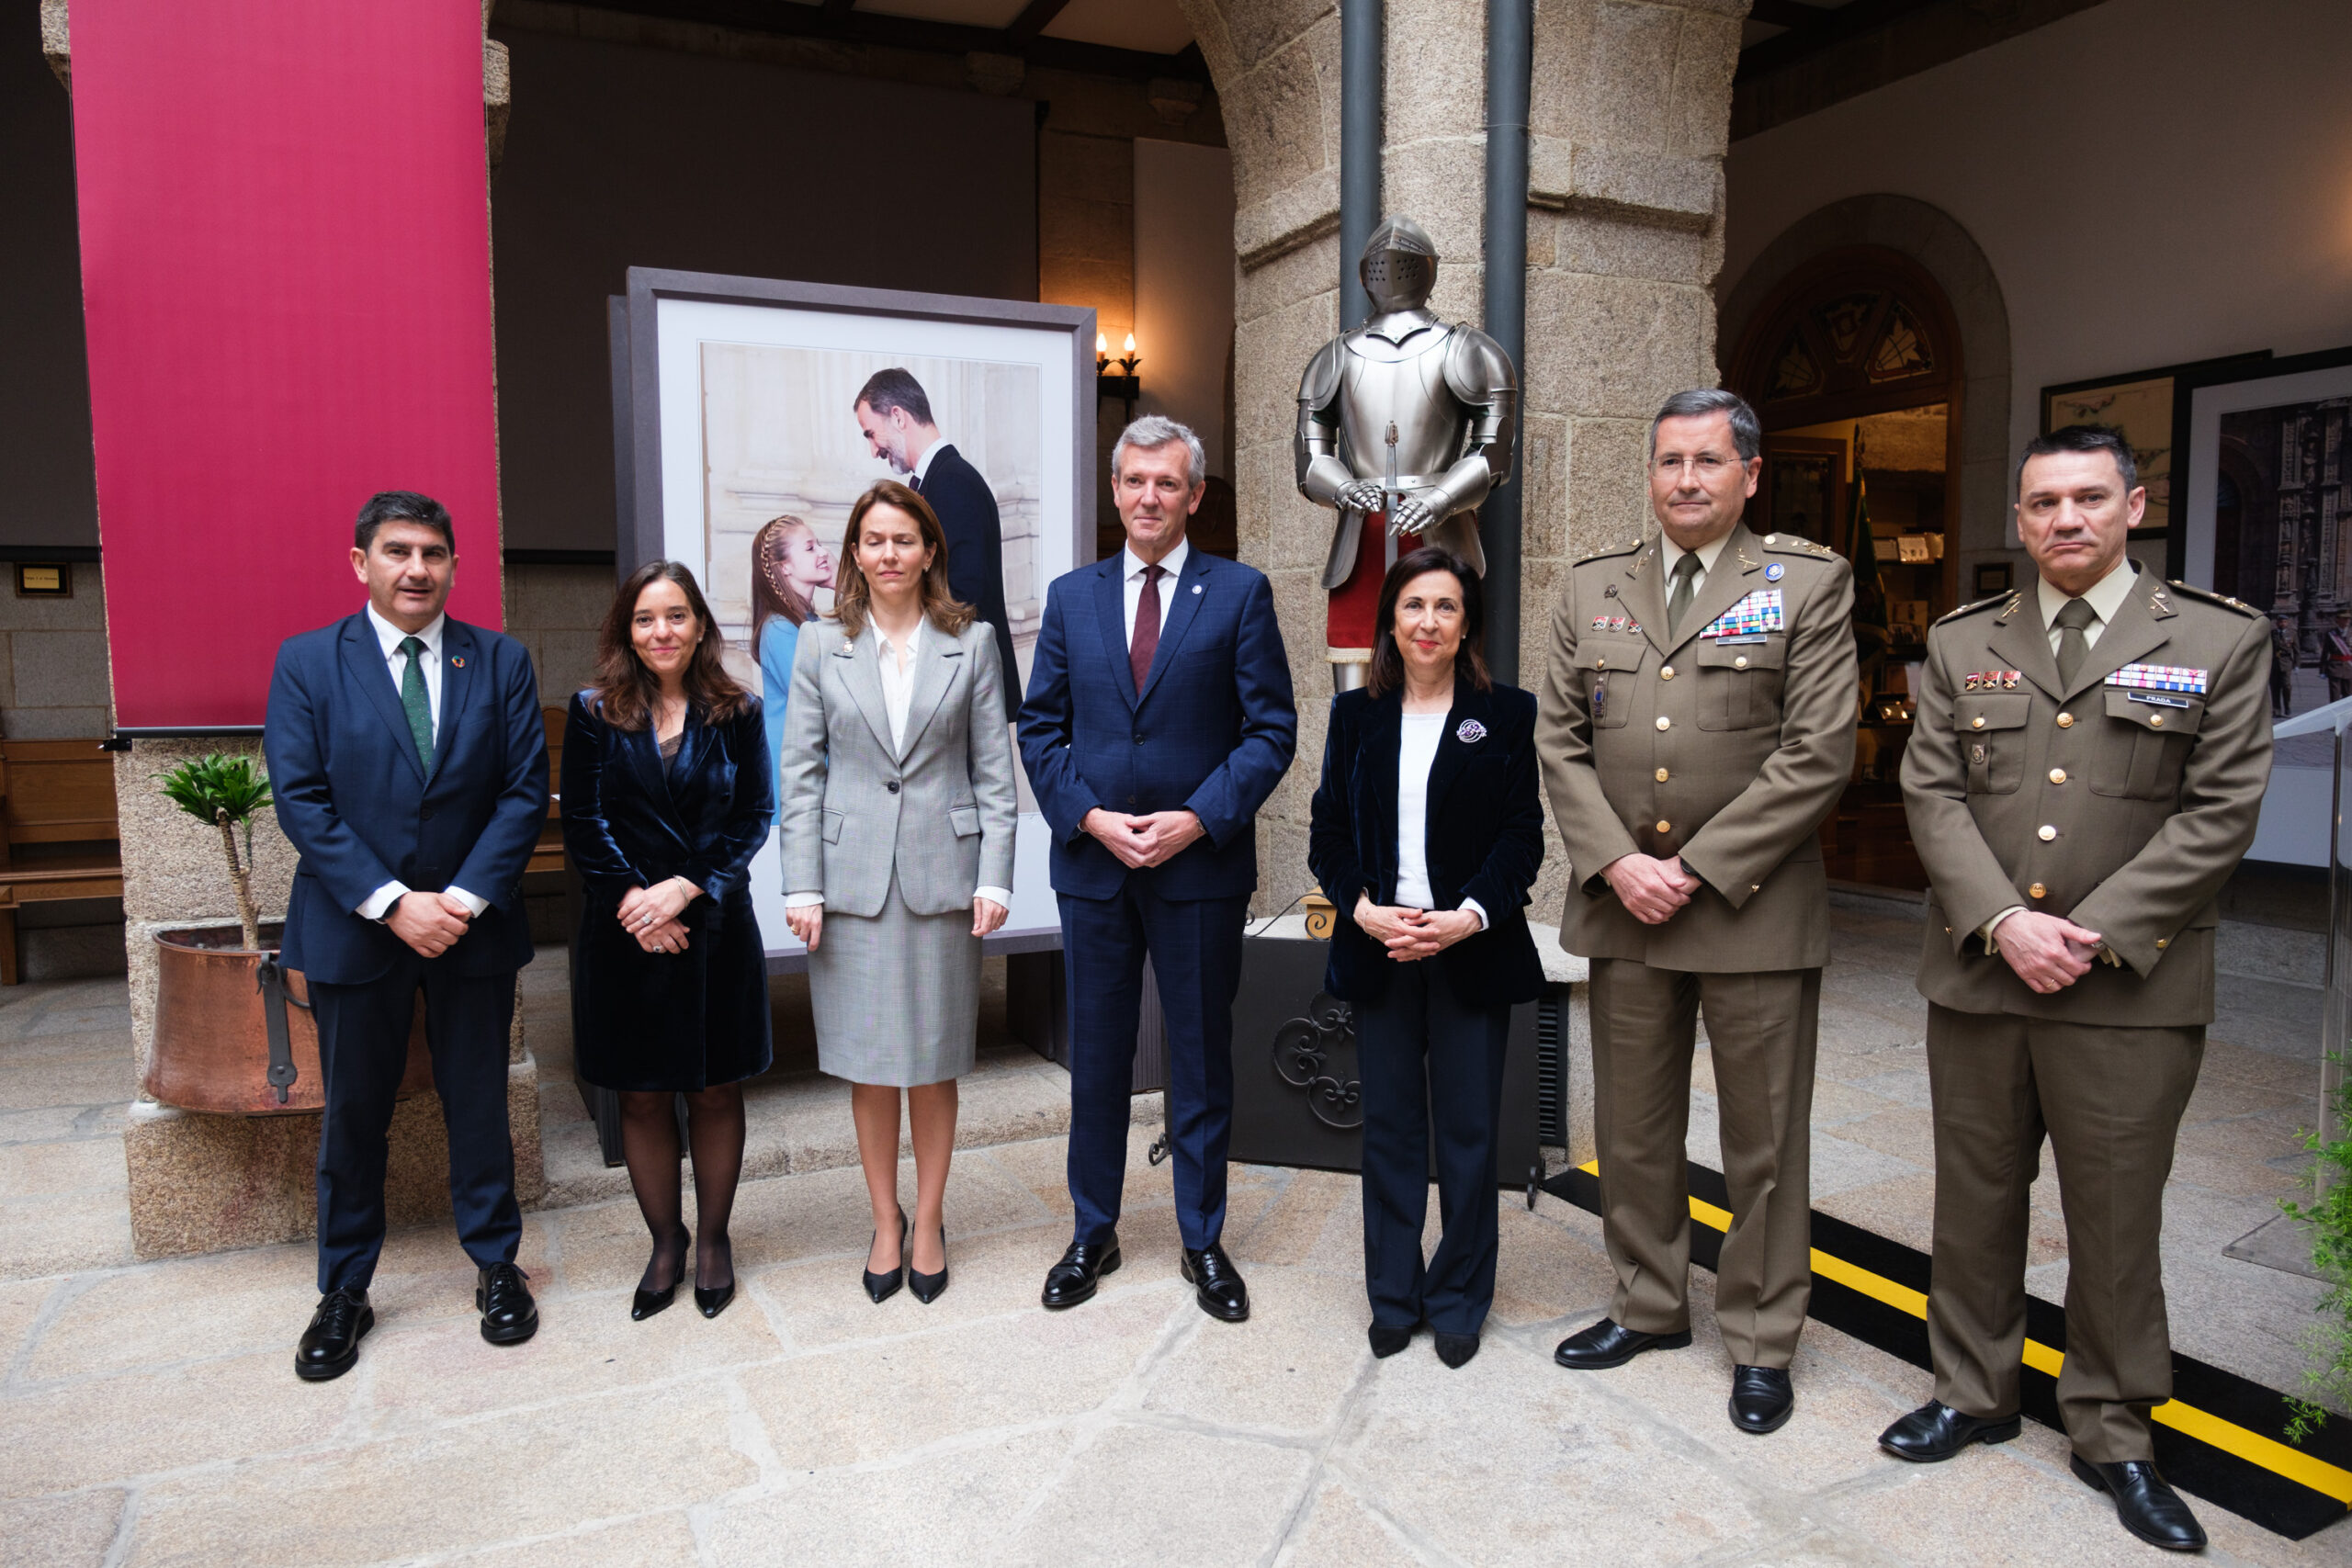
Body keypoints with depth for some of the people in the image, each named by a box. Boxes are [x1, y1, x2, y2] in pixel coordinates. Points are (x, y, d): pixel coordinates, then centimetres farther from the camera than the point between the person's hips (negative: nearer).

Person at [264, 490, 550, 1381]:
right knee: (352, 1115, 11)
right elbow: (301, 800, -7)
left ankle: (495, 1266, 28)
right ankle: (344, 1292, 27)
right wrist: (391, 903, -16)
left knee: (480, 1104, 11)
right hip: (353, 927, 0)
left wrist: (465, 898, -13)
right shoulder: (306, 662, 0)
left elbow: (525, 792, -3)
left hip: (473, 924, 1)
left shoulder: (501, 663, 2)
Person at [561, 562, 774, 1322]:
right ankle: (665, 1243, 26)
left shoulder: (736, 713, 0)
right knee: (642, 1096, 9)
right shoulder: (595, 713, 1)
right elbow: (582, 823, -1)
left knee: (715, 1089, 9)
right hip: (624, 933, 0)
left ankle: (713, 1238, 26)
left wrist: (684, 889, -14)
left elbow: (754, 817, -3)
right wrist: (637, 901, -12)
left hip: (716, 926, 0)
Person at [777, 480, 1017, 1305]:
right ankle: (885, 1225, 24)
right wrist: (802, 887, -3)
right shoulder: (822, 648, 5)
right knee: (867, 1065, 7)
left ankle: (928, 1223, 24)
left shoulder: (971, 643, 4)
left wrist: (994, 876, -4)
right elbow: (800, 773, 3)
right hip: (852, 879, 1)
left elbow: (994, 769, 3)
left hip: (940, 876, 0)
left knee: (934, 1064, 7)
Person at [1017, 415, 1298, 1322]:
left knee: (1202, 1059, 9)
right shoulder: (1071, 596, 8)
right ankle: (1093, 1233, 29)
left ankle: (1203, 1242, 25)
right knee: (1096, 1056, 12)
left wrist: (1198, 818, -15)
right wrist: (1088, 817, -8)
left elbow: (1271, 728, -4)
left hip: (1201, 864, -2)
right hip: (1092, 863, 2)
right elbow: (1040, 728, 6)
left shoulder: (1240, 593, 0)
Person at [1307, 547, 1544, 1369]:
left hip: (1472, 951, -1)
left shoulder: (1507, 713, 0)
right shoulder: (1356, 714, 7)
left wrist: (1467, 916, -16)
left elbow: (1523, 835, -3)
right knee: (1389, 1125, 10)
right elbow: (1328, 831, 5)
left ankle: (1459, 1300, 23)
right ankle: (1393, 1296, 24)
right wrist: (1362, 909, -11)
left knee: (1468, 1131, 6)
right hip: (1377, 949, 2)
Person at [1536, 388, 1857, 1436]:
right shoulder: (1591, 589, 9)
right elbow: (1560, 743, 5)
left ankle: (1761, 1340, 25)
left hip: (1755, 905, -3)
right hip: (1622, 905, 4)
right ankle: (1649, 1306, 33)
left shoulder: (1810, 583, -2)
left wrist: (1698, 868, -13)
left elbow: (1818, 754, -9)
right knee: (1632, 1130, 14)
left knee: (1764, 1139, 8)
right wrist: (1617, 862, -8)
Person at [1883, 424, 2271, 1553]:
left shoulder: (2219, 642, 1)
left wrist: (2096, 936, -13)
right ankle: (1972, 1395, 31)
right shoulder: (1962, 643, 7)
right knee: (1975, 1199, 13)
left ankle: (2112, 1434, 26)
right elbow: (1932, 795, 1)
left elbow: (2220, 812, -5)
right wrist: (2003, 922, -13)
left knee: (2116, 1216, 8)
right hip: (1977, 977, 2)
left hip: (2131, 993, -2)